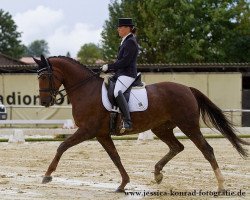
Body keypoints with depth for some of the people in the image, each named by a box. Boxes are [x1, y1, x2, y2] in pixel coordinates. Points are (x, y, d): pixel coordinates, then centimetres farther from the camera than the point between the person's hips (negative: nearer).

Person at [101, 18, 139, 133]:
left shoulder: (131, 42, -11)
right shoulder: (125, 41, 21)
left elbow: (125, 61, -19)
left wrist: (109, 67, -15)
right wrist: (109, 69, 13)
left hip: (127, 74, -12)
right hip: (120, 73, 12)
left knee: (117, 92, -34)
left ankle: (127, 122, -42)